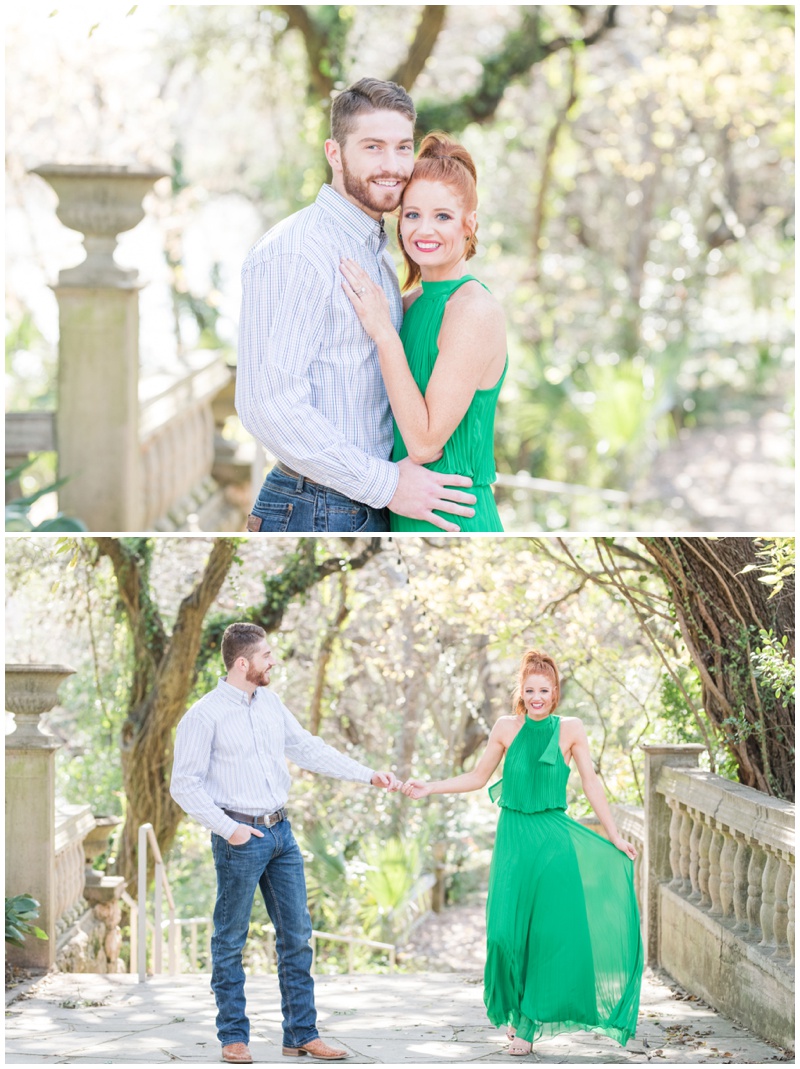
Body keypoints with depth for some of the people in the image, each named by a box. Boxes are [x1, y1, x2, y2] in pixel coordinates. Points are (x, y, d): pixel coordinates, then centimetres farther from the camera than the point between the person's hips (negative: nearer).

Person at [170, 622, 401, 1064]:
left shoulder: (271, 704, 10)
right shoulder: (204, 716, -10)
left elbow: (309, 750, 16)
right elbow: (184, 785, -10)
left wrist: (369, 775, 11)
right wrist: (228, 829, -18)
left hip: (281, 831, 7)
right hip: (241, 837, -7)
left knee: (296, 934, 7)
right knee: (231, 940, 2)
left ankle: (301, 1033, 13)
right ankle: (233, 1036, 11)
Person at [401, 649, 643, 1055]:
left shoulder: (570, 730, 1)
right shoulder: (506, 729, 5)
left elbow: (591, 784, 4)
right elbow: (478, 777, 15)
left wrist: (614, 838, 3)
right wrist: (429, 789, 8)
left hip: (553, 842, -1)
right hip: (513, 838, 1)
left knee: (547, 933, -4)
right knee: (506, 931, -6)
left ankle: (529, 1025, 8)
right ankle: (514, 1010, 18)